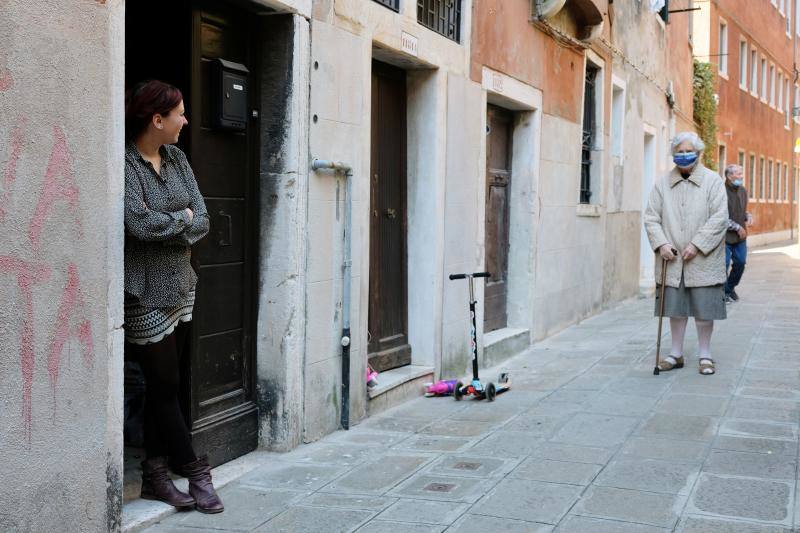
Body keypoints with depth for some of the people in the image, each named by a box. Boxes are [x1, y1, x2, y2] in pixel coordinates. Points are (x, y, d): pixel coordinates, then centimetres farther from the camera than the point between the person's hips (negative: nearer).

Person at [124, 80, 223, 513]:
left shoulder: (176, 158, 7)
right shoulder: (125, 162, -14)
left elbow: (202, 221, 4)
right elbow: (140, 223, -25)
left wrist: (164, 226, -12)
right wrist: (182, 218, -9)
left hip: (180, 286, 7)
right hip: (145, 293, -7)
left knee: (163, 384, 11)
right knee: (164, 385, 2)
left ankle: (154, 477, 21)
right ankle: (196, 473, 14)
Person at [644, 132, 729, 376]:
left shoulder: (713, 181, -1)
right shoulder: (662, 183, 6)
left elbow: (719, 218, -8)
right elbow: (651, 217, 5)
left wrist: (697, 245, -15)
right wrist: (661, 244, -10)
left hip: (703, 260, -2)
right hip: (672, 259, 2)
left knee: (704, 309, 4)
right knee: (675, 307, 9)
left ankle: (705, 355, 17)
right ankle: (676, 354, 20)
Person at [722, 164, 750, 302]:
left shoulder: (743, 191, 8)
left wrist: (747, 217, 1)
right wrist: (737, 227, -16)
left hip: (740, 235, 7)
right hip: (725, 235, -7)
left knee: (740, 262, 9)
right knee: (724, 264, -5)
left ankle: (731, 287, 29)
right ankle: (723, 291, 11)